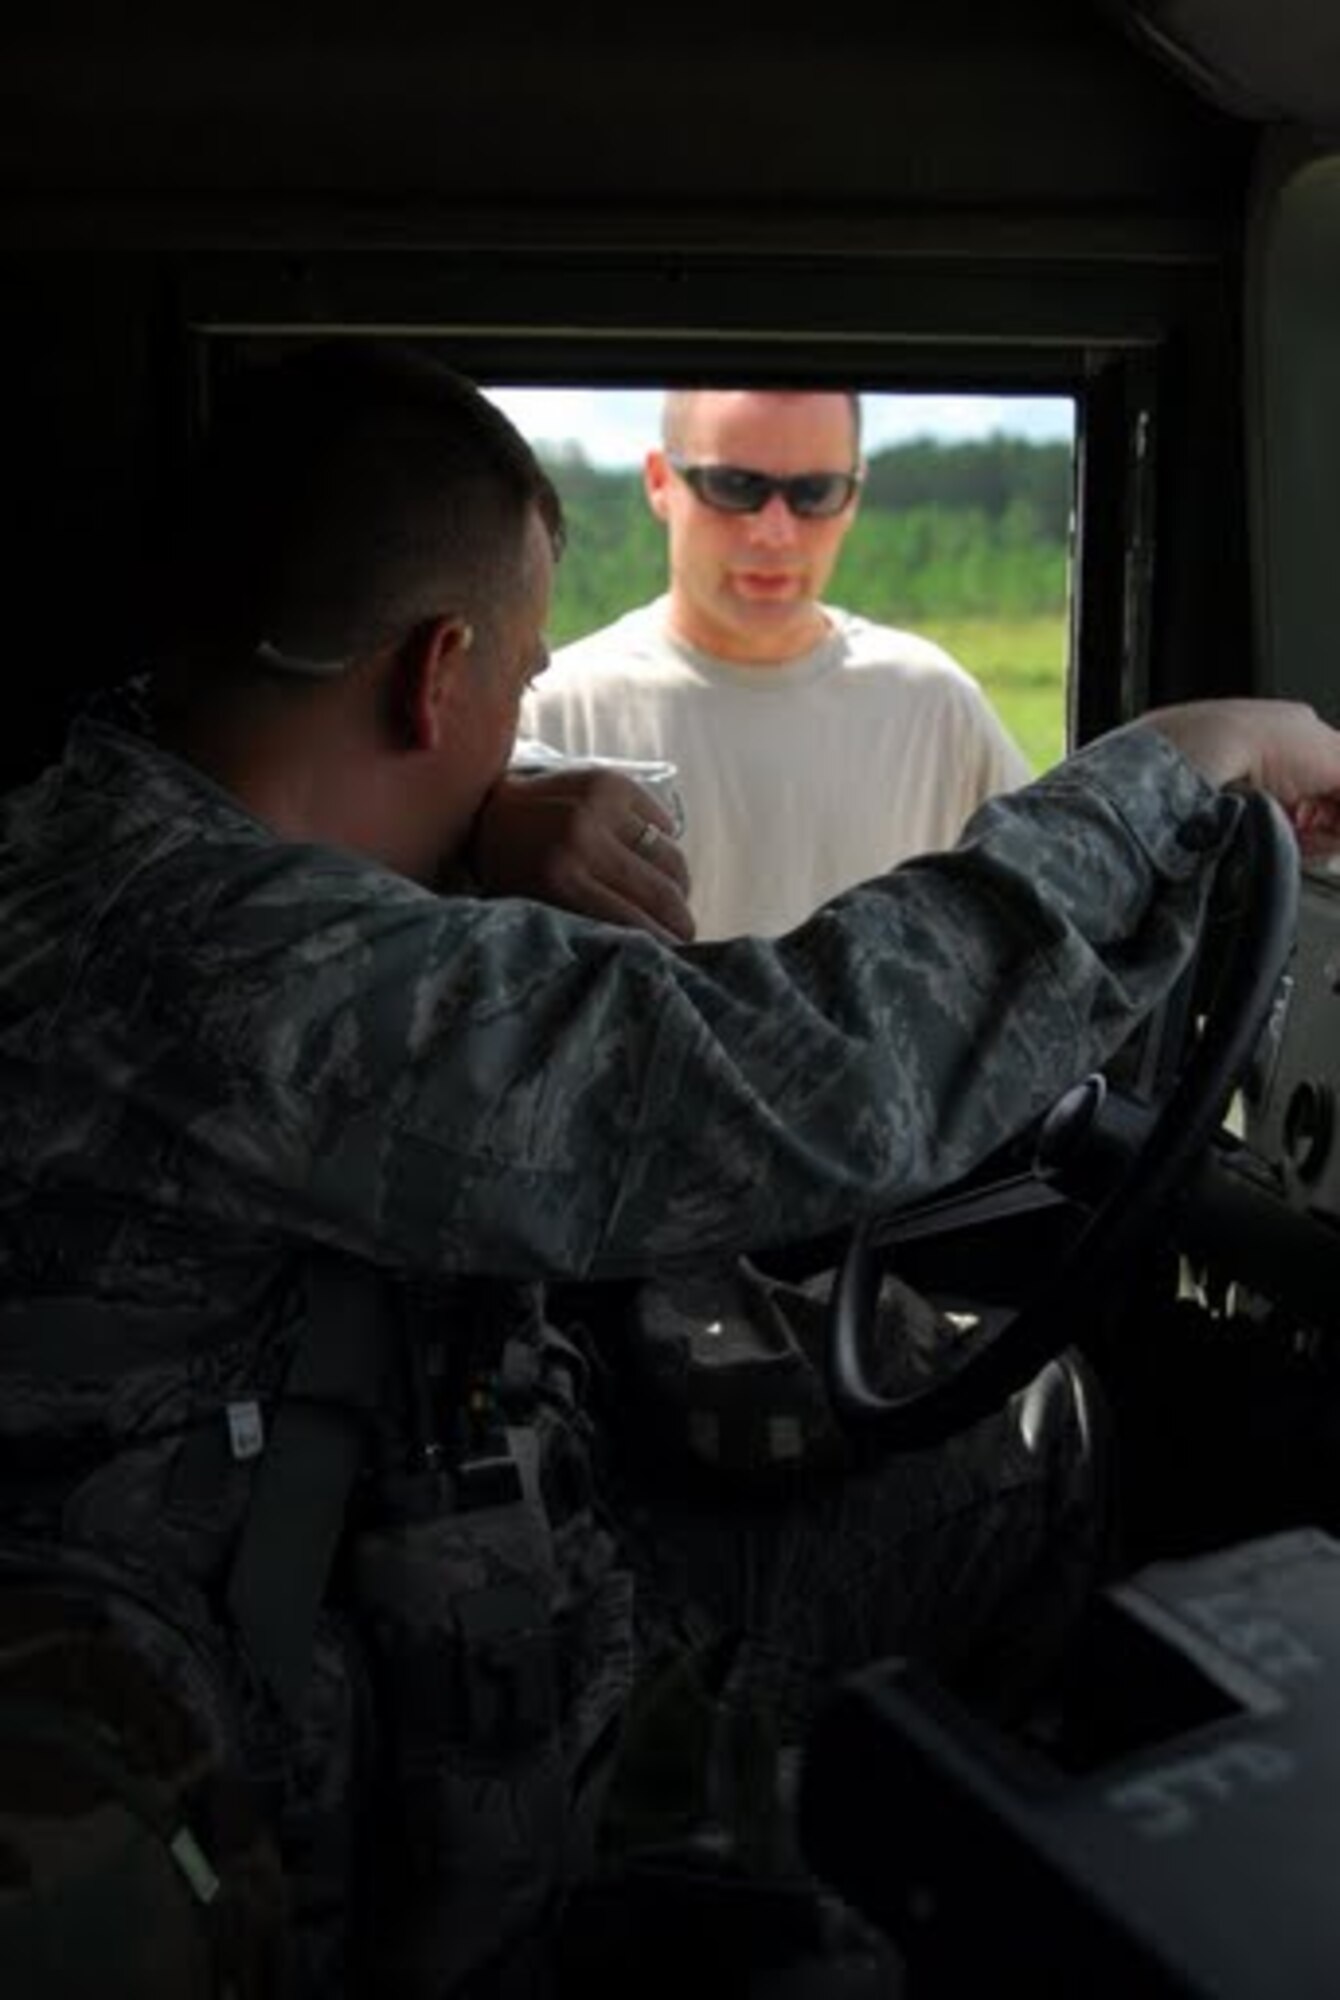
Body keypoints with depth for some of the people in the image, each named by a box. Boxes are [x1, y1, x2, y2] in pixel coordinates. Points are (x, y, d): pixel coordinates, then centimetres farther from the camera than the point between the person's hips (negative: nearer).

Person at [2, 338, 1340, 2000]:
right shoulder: (229, 971, -34)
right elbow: (821, 1082, -36)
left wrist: (512, 840, -3)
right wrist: (1186, 759, -23)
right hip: (388, 1786, -9)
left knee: (908, 1359, 14)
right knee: (1024, 1448, 1)